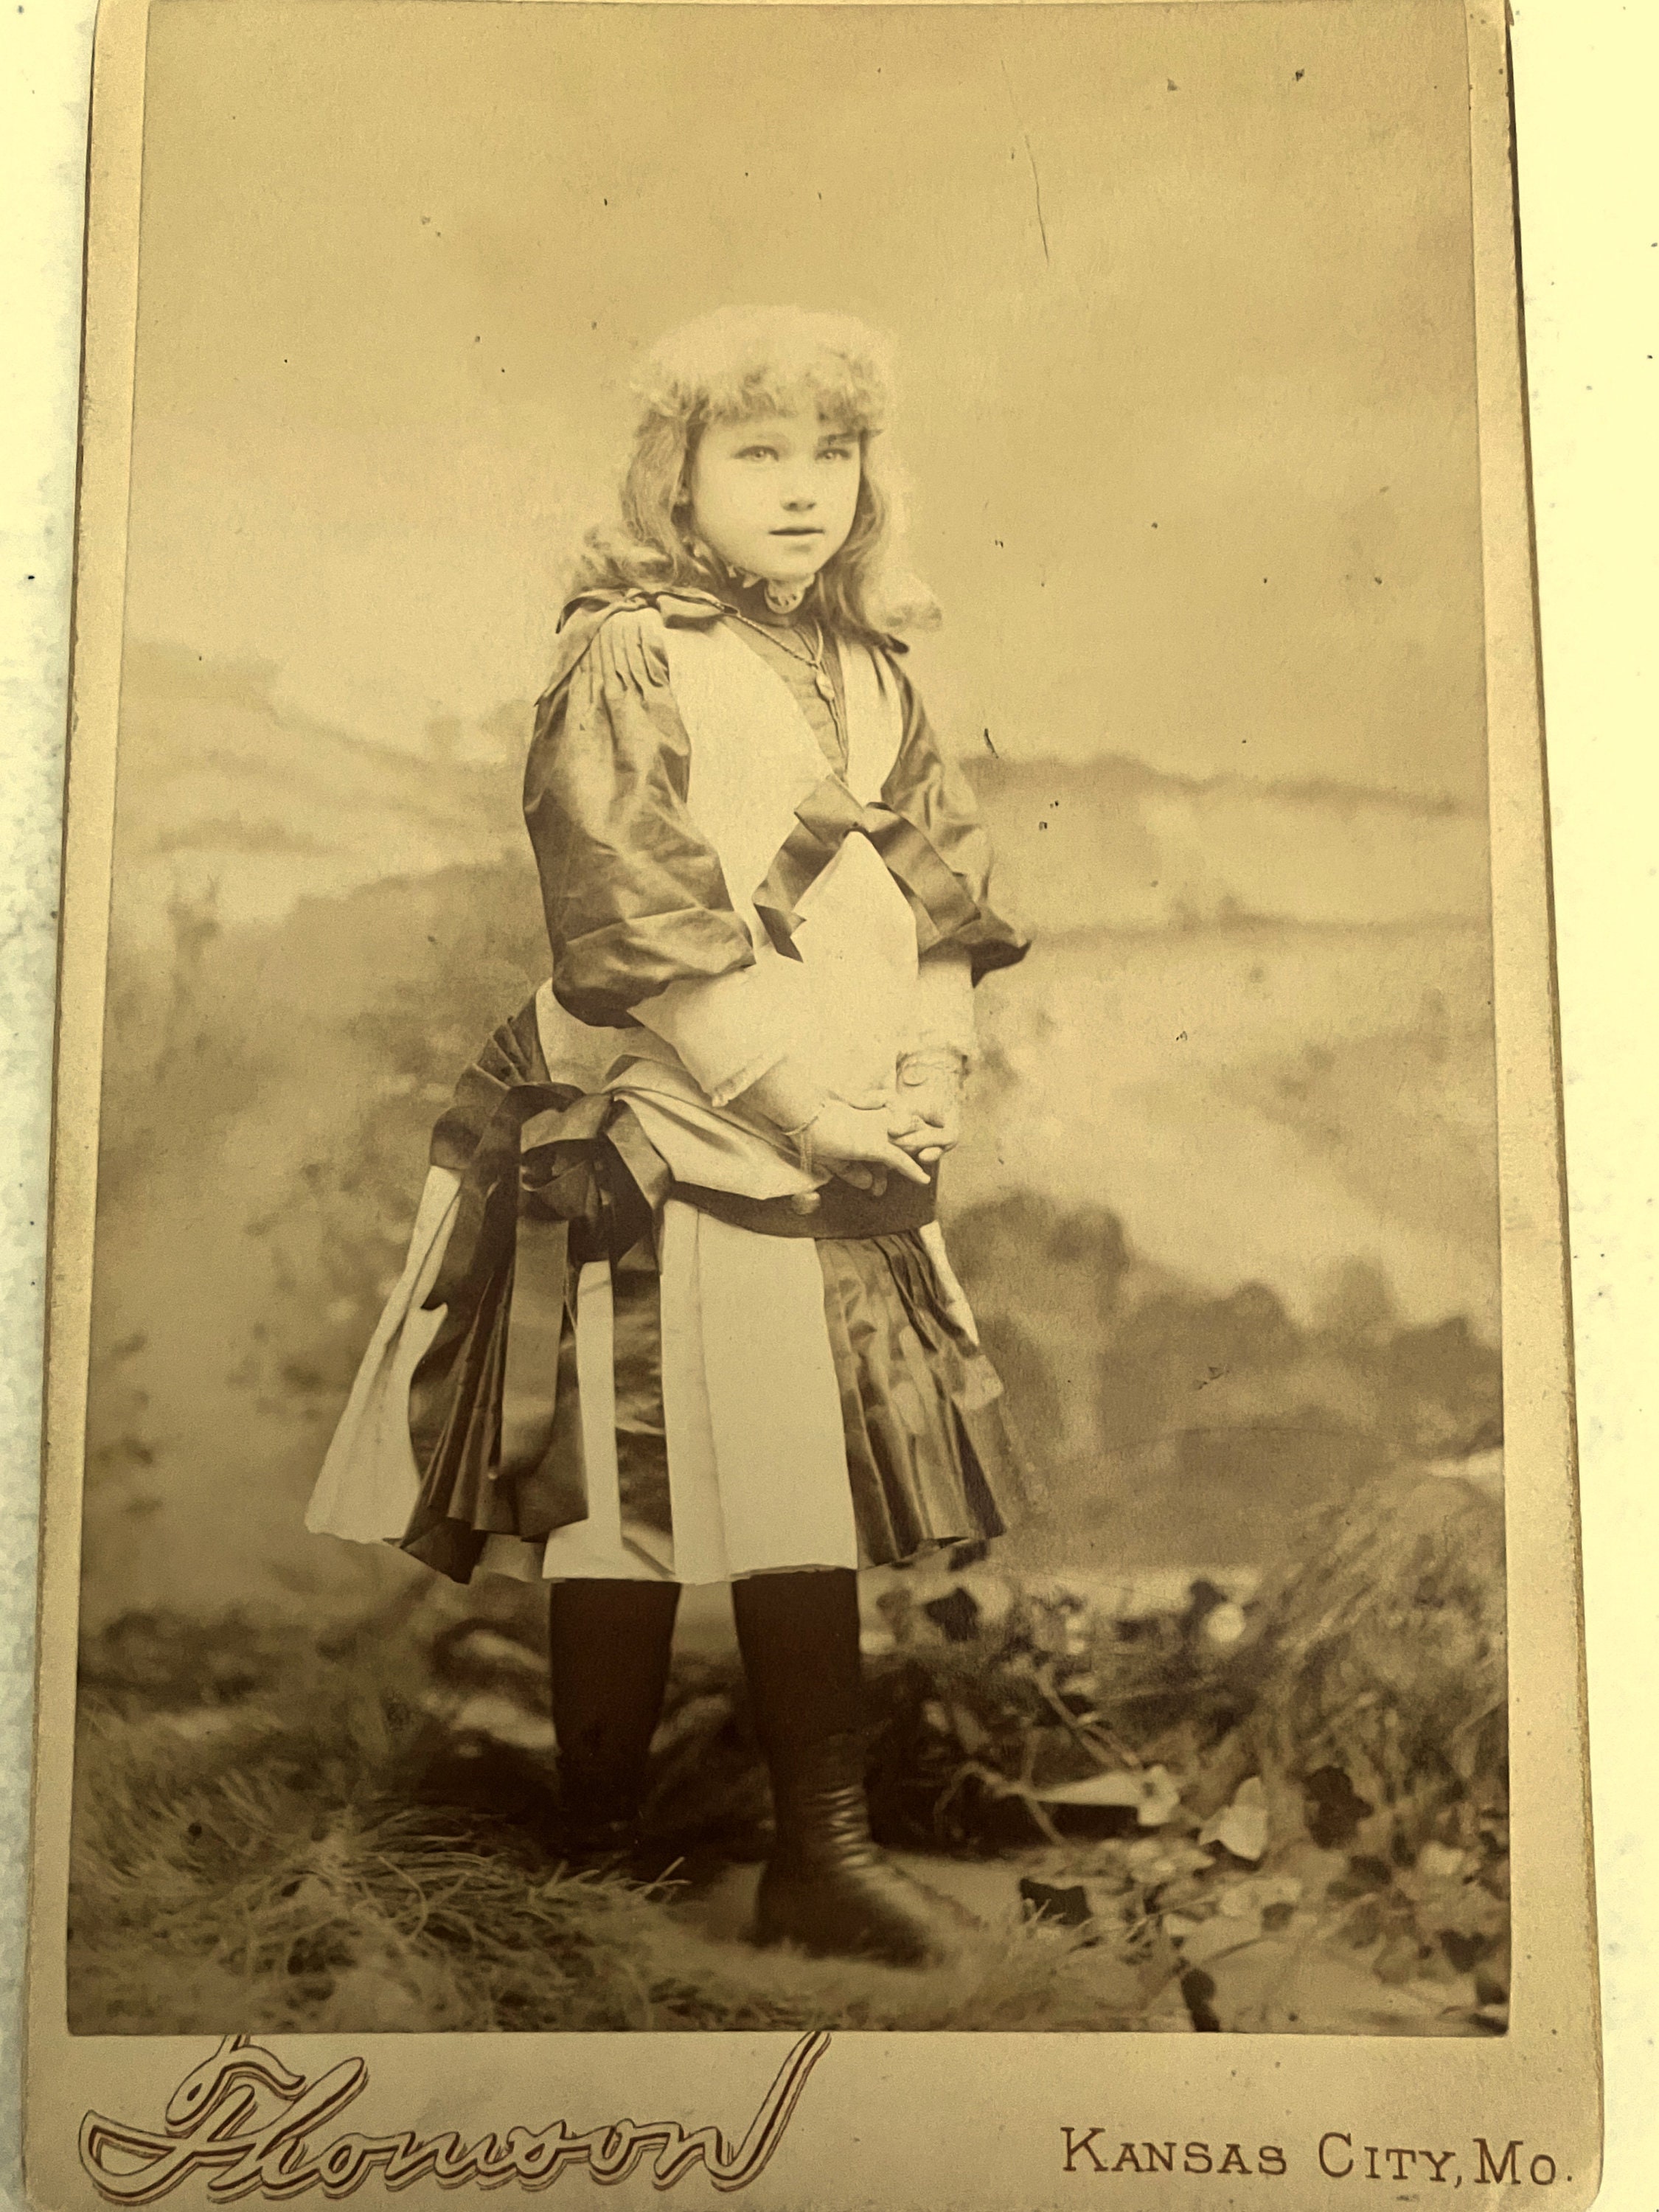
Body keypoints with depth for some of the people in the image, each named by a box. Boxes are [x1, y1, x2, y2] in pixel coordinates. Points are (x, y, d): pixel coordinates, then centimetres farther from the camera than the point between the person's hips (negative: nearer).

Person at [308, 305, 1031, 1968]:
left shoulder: (871, 675, 14)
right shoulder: (626, 661, -7)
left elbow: (946, 896, 14)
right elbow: (643, 937, -15)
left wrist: (931, 1074, -1)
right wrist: (810, 1108, -15)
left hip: (844, 1154, 7)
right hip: (660, 1157, -6)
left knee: (813, 1504, 11)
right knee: (632, 1515, 1)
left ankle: (825, 1852, 24)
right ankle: (596, 1854, 19)